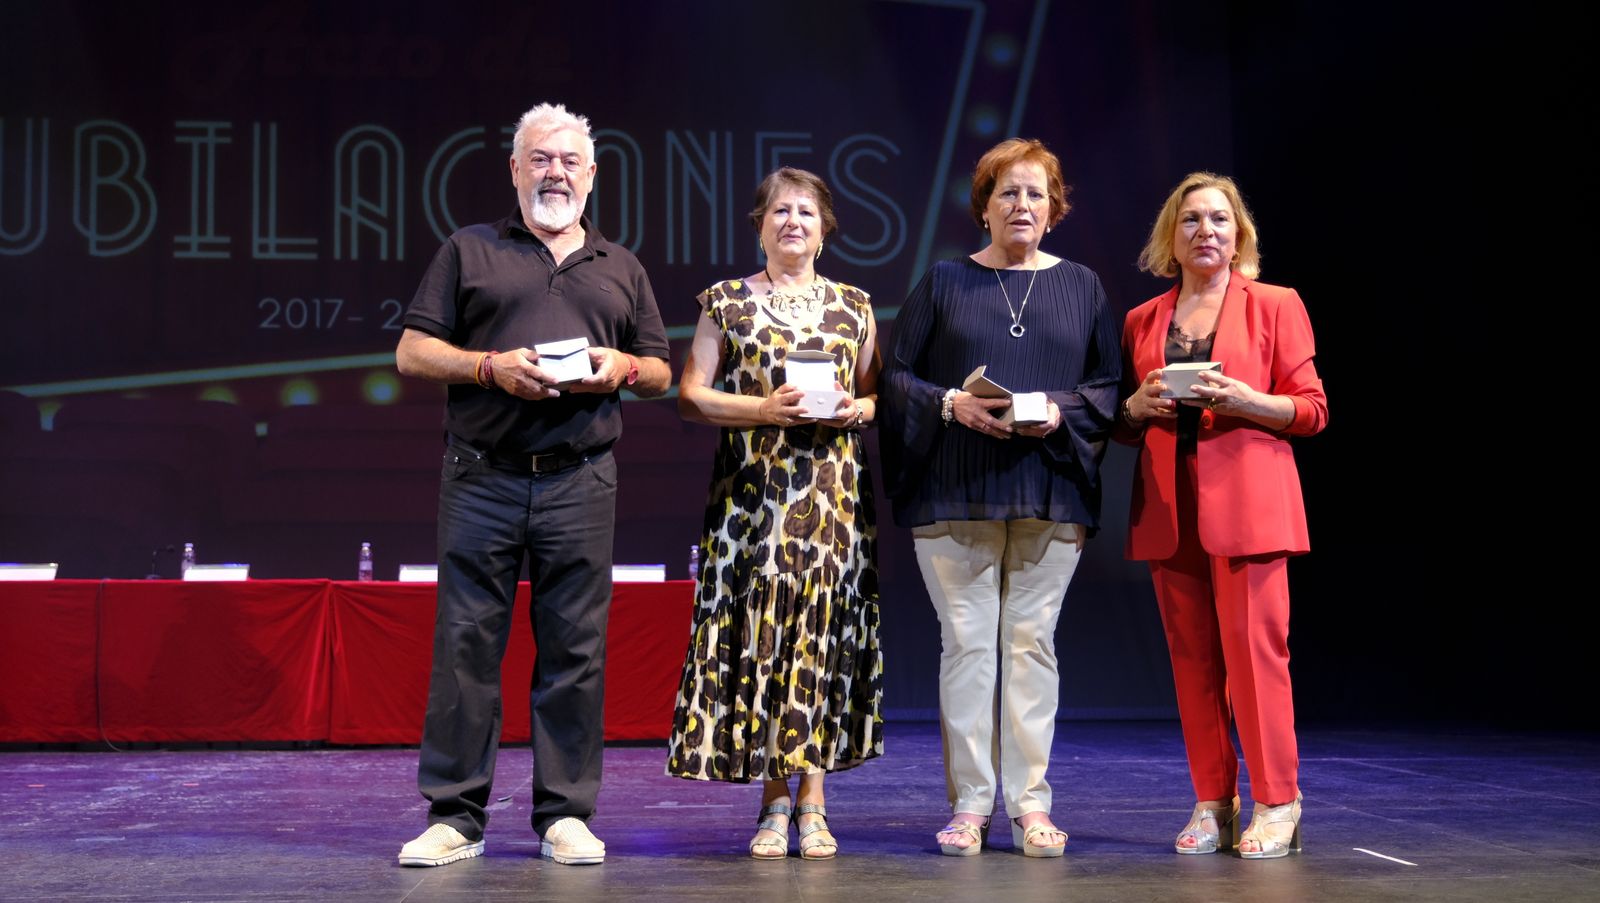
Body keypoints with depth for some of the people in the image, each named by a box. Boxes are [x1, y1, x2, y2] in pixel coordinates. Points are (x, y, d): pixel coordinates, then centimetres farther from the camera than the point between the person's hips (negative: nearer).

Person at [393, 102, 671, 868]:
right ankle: (454, 814, 5)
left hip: (580, 482, 2)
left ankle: (566, 814, 9)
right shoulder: (469, 251, 12)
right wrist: (491, 366, -10)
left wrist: (623, 367, -3)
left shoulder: (620, 268, 19)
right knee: (465, 644, -2)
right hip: (481, 479, -1)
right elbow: (412, 352, 6)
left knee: (574, 650, 2)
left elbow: (661, 373, 20)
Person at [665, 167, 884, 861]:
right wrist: (764, 408, -12)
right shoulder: (727, 302, 7)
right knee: (759, 635, -4)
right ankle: (775, 804, 5)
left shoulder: (853, 306, 13)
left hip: (833, 496, 1)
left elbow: (880, 393, 17)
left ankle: (812, 803, 5)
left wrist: (858, 409, -5)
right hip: (751, 492, -1)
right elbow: (690, 396, 1)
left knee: (822, 631, -1)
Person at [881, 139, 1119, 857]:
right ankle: (970, 804, 5)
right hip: (956, 493, -1)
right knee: (967, 642, -2)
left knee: (1031, 640, 1)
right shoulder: (944, 282, 8)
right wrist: (952, 405, -12)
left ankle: (1030, 803, 7)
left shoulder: (1081, 286, 12)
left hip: (1051, 493, 1)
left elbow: (1109, 383, 10)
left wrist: (1062, 414, -9)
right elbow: (896, 374, 5)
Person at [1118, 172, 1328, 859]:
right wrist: (1138, 406, -3)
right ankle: (1213, 804, 11)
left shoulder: (1275, 306, 5)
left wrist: (1243, 398, -16)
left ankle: (1276, 804, 0)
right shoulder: (1142, 320, 15)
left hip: (1245, 501, -4)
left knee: (1253, 647, -9)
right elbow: (1122, 426, 19)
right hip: (1168, 506, 4)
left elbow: (1312, 409, 0)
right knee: (1192, 657, 4)